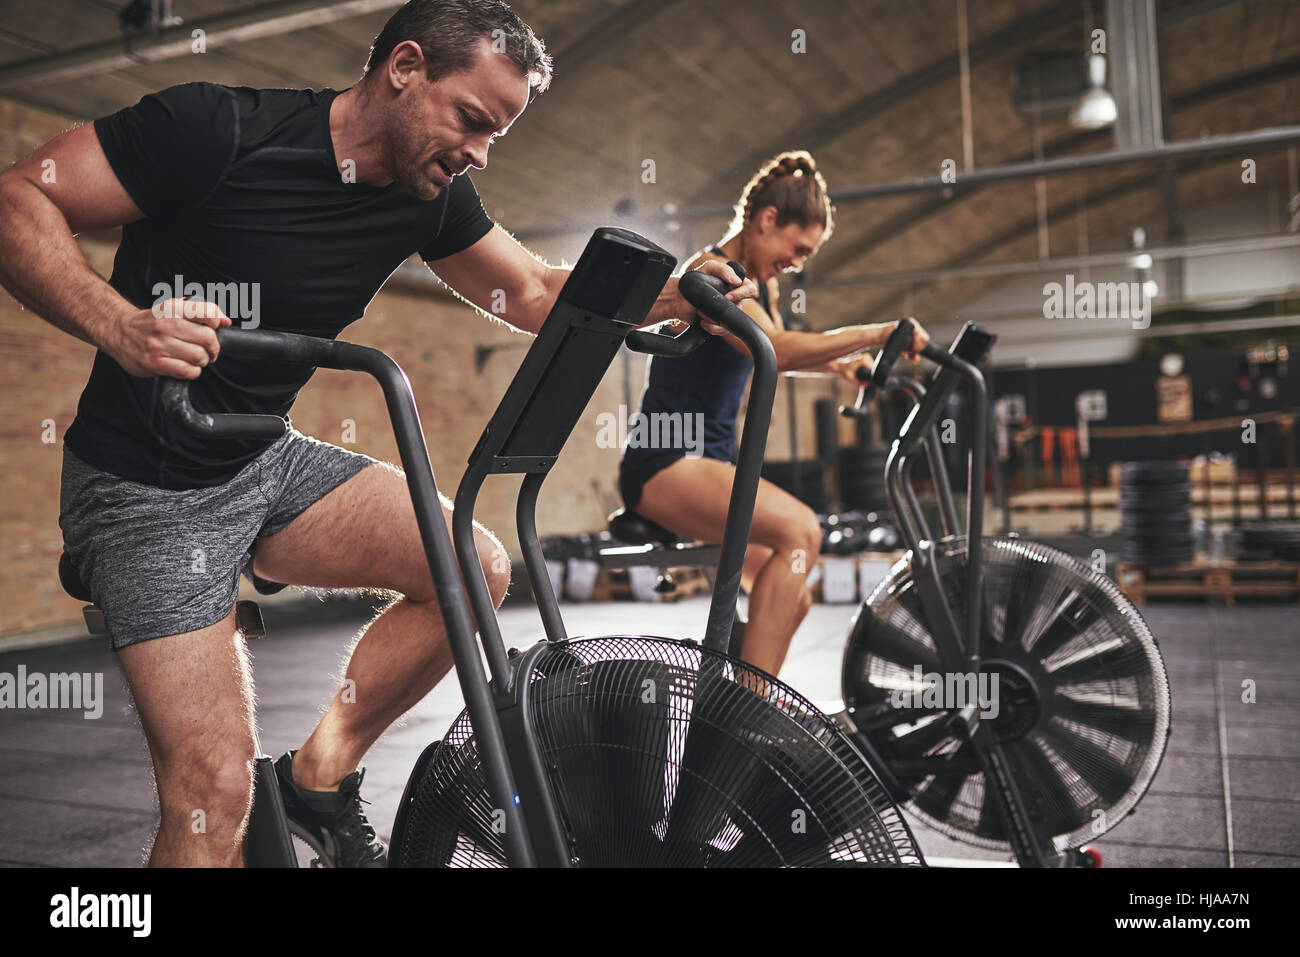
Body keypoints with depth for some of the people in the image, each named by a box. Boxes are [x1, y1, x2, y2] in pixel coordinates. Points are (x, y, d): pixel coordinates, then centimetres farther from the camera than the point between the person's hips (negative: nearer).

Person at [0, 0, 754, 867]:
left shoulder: (431, 192, 0)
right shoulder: (218, 130, -19)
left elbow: (536, 291, 8)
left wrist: (676, 296, -8)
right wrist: (120, 326, -36)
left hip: (267, 464, 7)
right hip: (146, 491, -6)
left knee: (477, 569, -8)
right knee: (216, 793, -14)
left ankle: (323, 775, 10)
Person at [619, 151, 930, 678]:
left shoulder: (760, 283, 15)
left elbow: (778, 349, 34)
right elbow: (776, 351, -32)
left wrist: (840, 365, 17)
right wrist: (875, 333, -29)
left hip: (710, 463, 10)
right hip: (666, 463, -10)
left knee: (793, 598, 12)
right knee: (799, 529, -31)